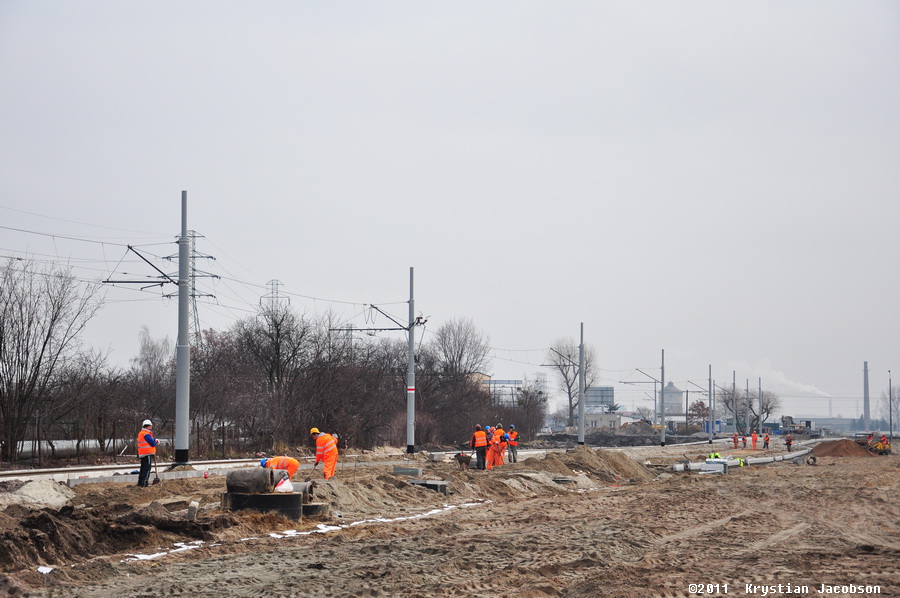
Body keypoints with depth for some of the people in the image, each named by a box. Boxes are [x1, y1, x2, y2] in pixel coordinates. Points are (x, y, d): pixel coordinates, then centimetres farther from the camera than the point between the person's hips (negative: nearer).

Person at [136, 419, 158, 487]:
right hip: (148, 454, -10)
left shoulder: (141, 433, 16)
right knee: (147, 469, -7)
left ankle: (140, 482, 23)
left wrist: (155, 440, 4)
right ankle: (144, 483, -9)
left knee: (143, 468, 18)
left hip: (142, 454, 10)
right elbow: (153, 443, -18)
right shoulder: (146, 434, -16)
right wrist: (156, 442, 2)